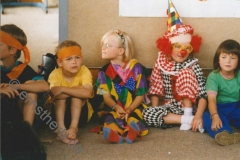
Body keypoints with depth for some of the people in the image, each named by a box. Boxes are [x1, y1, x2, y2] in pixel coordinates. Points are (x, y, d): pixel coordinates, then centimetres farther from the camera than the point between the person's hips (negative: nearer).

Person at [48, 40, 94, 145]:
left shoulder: (84, 71, -20)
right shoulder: (55, 74, -19)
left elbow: (88, 93, -39)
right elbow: (54, 95, -38)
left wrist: (62, 89, -41)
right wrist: (78, 89, -39)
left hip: (80, 112, 0)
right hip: (59, 111, 1)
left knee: (75, 93, -27)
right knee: (60, 95, -28)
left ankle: (74, 127, -32)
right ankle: (60, 128, -34)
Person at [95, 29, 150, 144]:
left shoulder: (136, 68, -1)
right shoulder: (104, 71, 6)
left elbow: (140, 95, -2)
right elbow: (106, 96, 1)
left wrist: (129, 110, -18)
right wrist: (116, 107, -20)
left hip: (133, 108, -1)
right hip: (113, 108, 1)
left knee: (133, 119, -34)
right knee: (109, 118, -32)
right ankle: (113, 132, -60)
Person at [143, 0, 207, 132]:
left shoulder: (193, 65, -8)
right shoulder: (161, 64, 0)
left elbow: (203, 93, -16)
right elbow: (155, 90, 4)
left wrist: (198, 116, -30)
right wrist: (156, 113, -11)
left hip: (188, 106, -3)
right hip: (169, 107, 3)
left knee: (185, 73, -22)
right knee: (147, 113, -26)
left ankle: (188, 116, -19)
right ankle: (188, 119, -23)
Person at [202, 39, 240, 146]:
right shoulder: (213, 76, -10)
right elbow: (211, 98, -24)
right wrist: (215, 116, -41)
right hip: (220, 109, -3)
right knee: (207, 116, -35)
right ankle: (223, 134, -62)